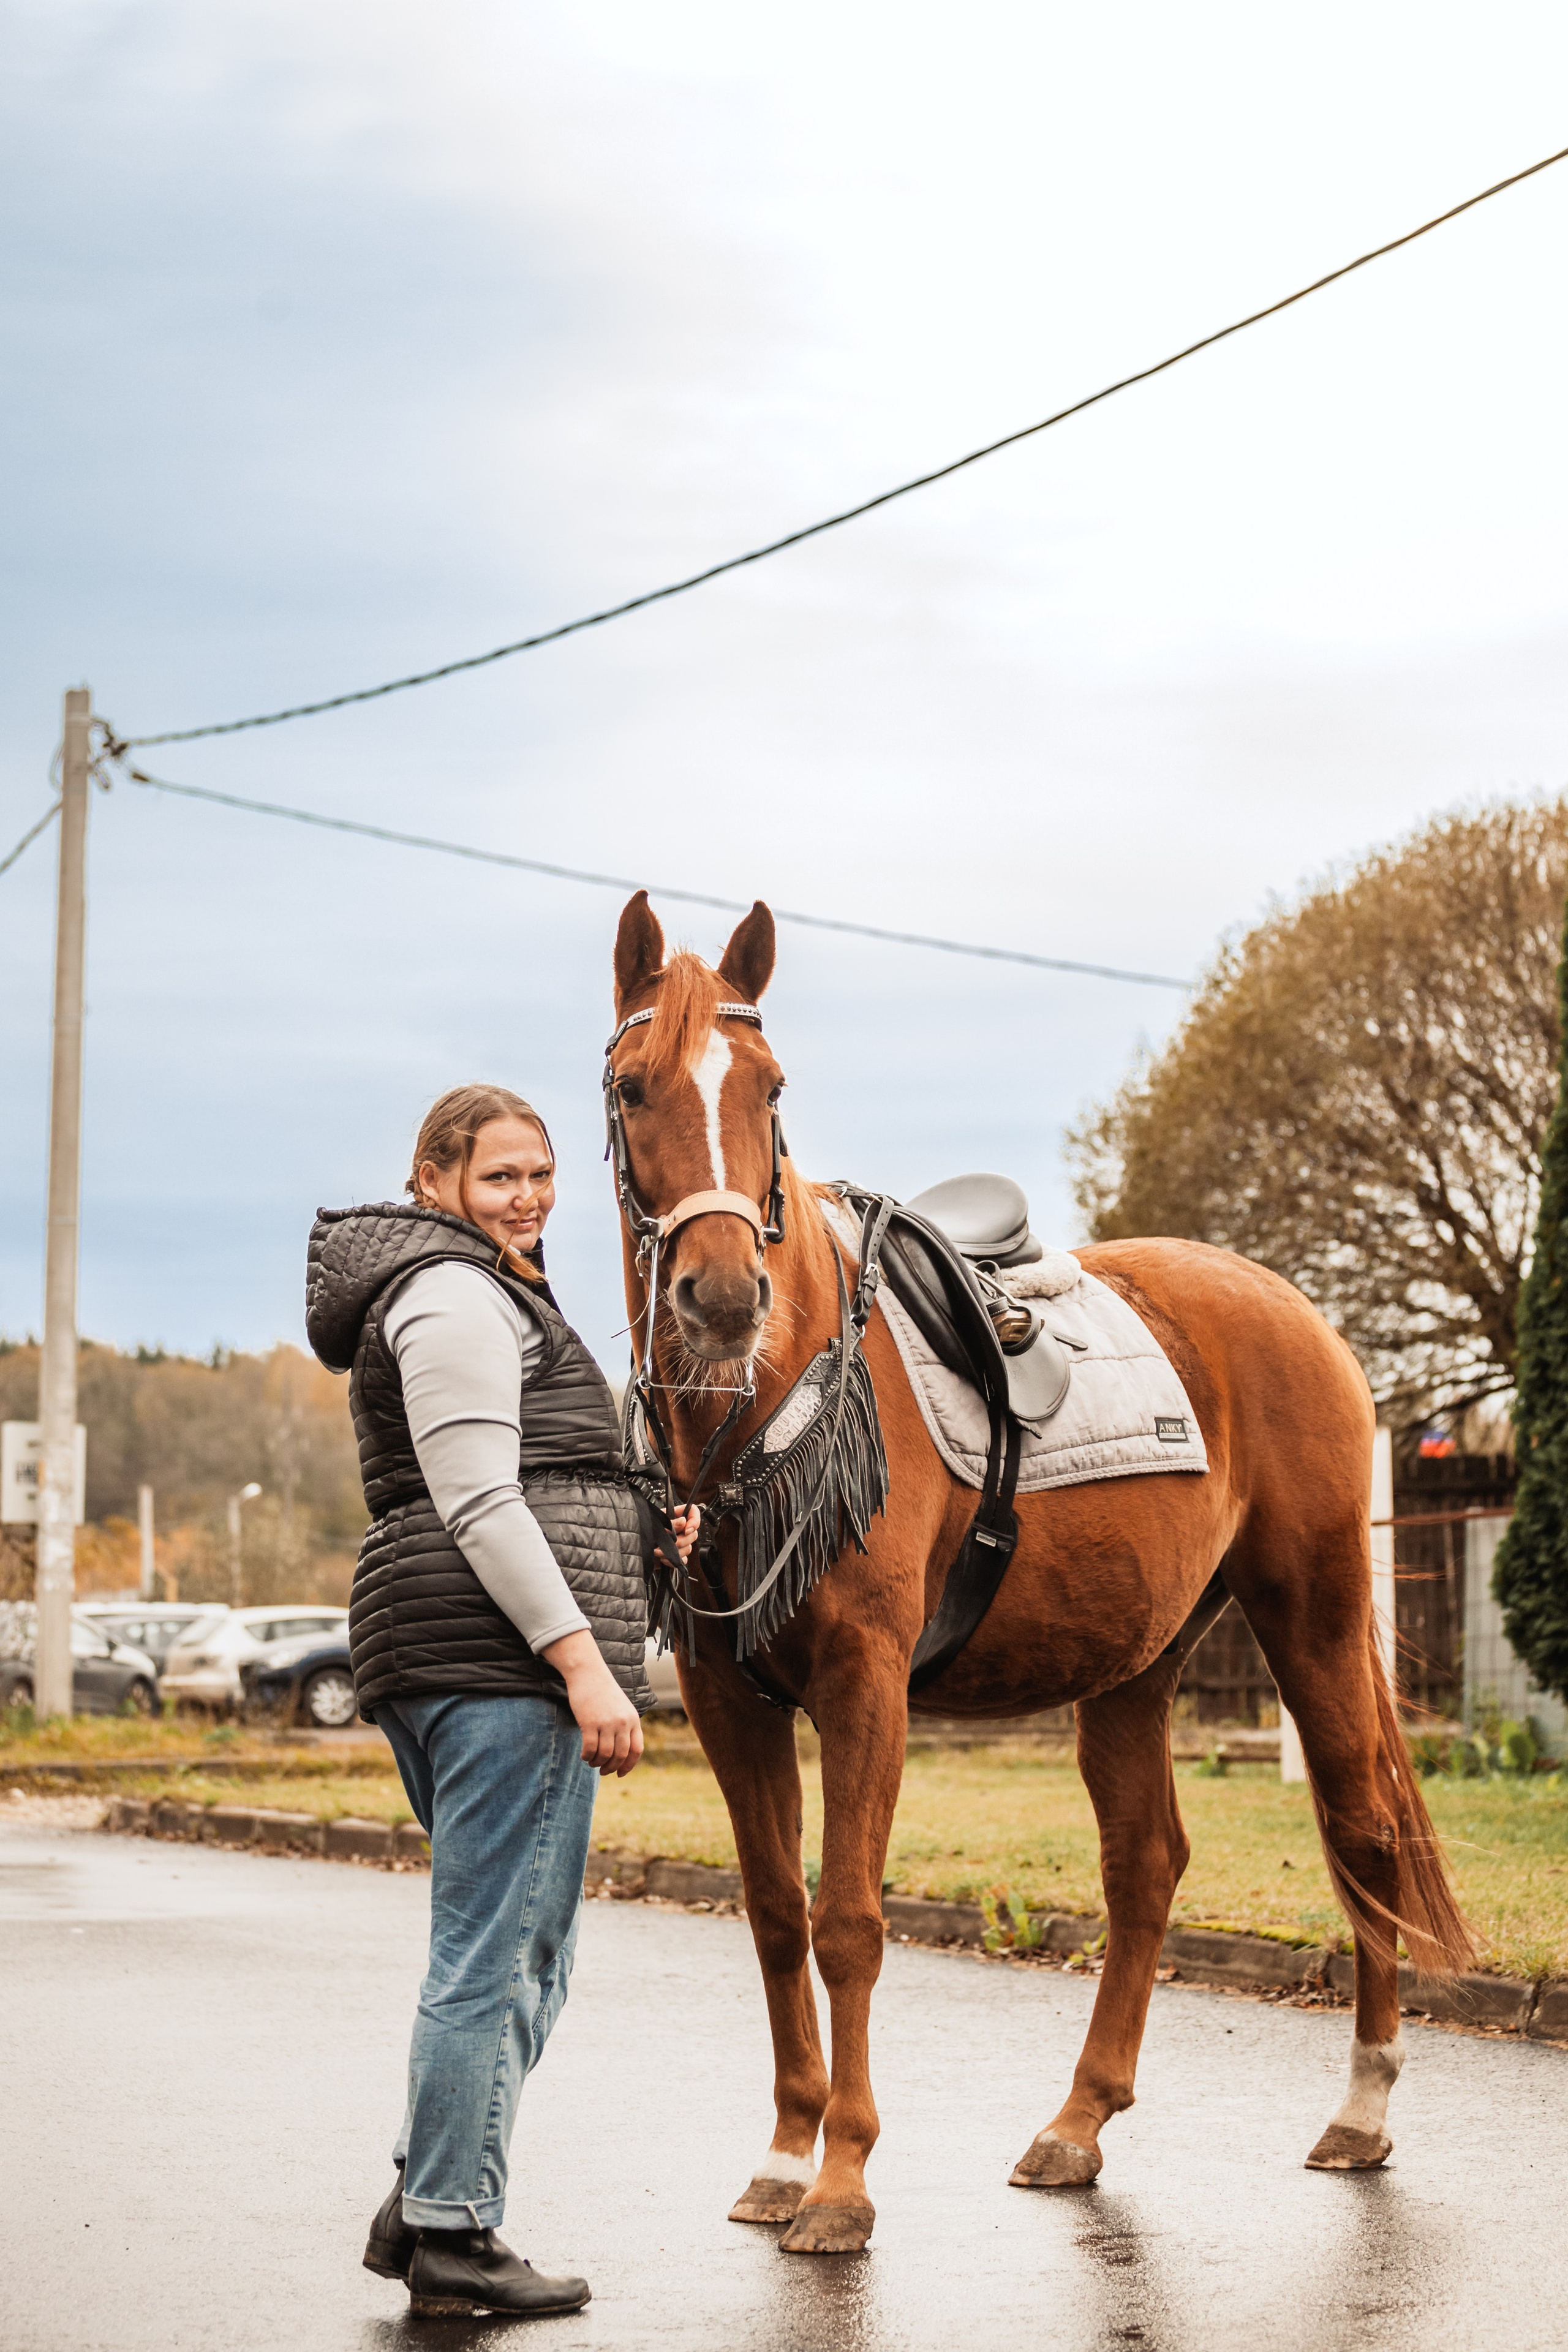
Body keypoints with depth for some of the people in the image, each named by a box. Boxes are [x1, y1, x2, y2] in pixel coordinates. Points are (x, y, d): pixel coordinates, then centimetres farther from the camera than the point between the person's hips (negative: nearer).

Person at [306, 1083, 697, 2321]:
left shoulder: (474, 1293, 25)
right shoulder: (459, 1297, -9)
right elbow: (477, 1503, -19)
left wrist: (640, 1520, 16)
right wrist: (584, 1660, -23)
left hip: (434, 1657, 11)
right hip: (503, 1656, -11)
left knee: (523, 1950, 17)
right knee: (501, 1950, -7)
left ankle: (426, 2203, 20)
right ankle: (451, 2236, -3)